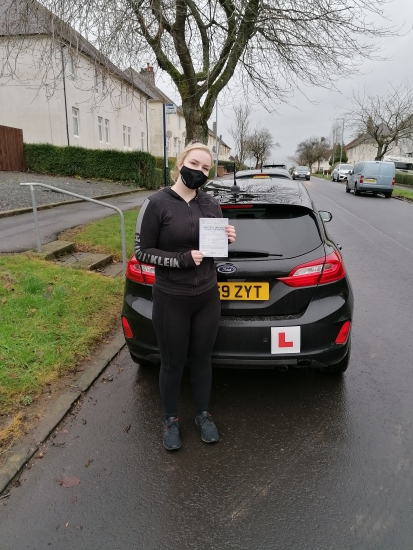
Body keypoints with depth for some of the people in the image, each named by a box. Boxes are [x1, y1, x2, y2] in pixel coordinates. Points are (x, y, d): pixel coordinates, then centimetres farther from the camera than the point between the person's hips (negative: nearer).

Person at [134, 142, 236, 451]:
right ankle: (171, 420, 36)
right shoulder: (157, 203, -11)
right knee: (172, 363, 12)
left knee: (202, 359, 18)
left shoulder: (212, 205, 2)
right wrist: (181, 259, -21)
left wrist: (227, 241, -10)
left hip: (208, 297, 4)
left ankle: (203, 415, 40)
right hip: (171, 300, -3)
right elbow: (142, 252, -10)